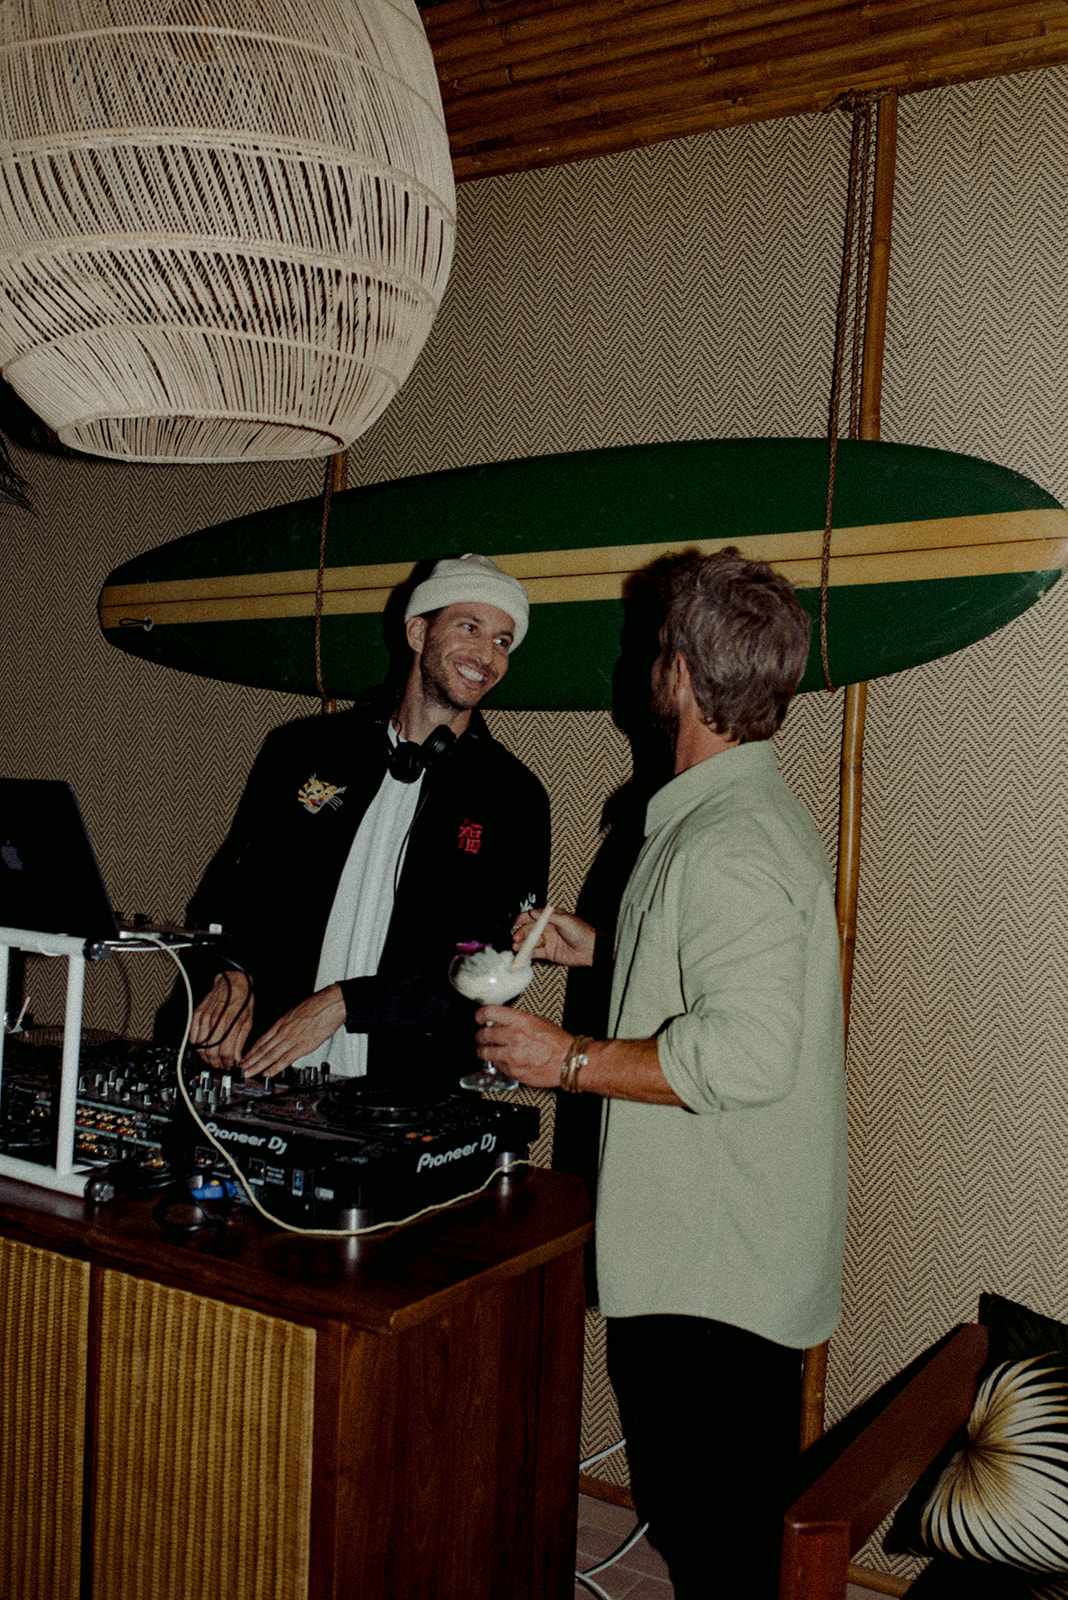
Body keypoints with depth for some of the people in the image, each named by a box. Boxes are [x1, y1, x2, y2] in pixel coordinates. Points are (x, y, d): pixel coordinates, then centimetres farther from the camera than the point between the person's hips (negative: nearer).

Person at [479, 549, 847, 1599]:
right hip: (717, 1255, 10)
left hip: (711, 1271, -10)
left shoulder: (730, 842, -22)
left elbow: (746, 1051, -30)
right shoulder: (745, 813, 12)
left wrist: (569, 1062, -19)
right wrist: (600, 949, 19)